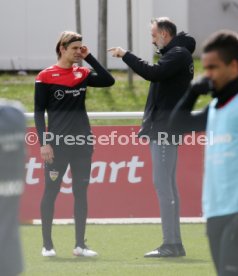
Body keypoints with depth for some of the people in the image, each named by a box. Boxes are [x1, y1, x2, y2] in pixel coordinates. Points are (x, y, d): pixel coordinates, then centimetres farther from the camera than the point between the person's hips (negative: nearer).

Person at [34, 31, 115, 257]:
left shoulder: (83, 74, 9)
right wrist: (44, 142, -11)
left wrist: (89, 58, -2)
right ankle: (47, 244, 6)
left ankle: (80, 245, 9)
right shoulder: (46, 76, -4)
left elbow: (108, 80, -3)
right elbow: (39, 112, -4)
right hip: (57, 144, -4)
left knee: (81, 192, 5)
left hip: (82, 143, 5)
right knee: (51, 191, 0)